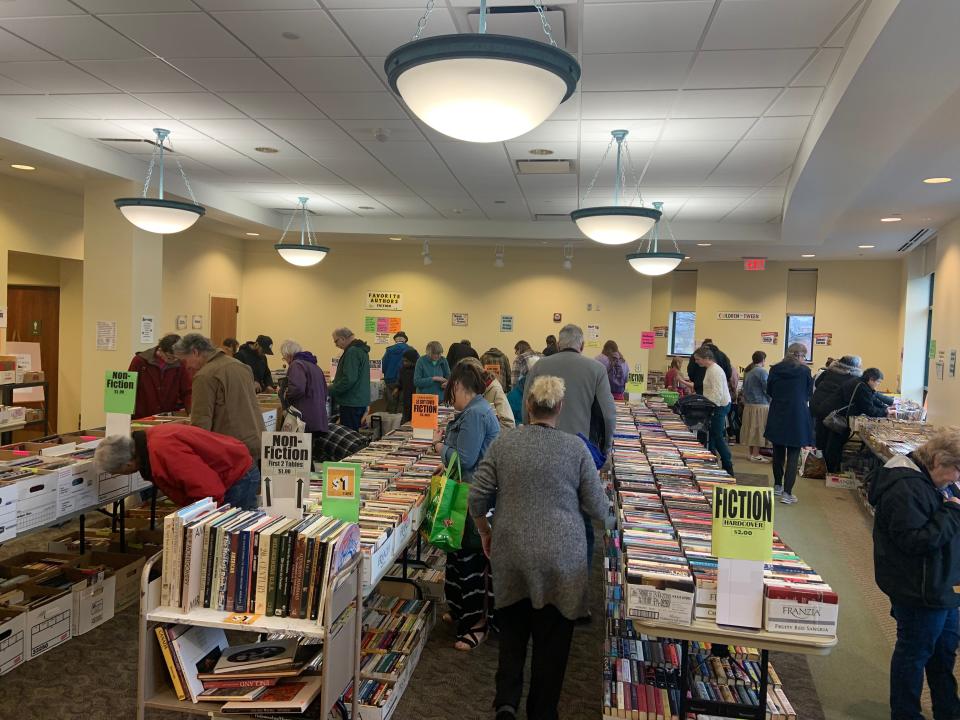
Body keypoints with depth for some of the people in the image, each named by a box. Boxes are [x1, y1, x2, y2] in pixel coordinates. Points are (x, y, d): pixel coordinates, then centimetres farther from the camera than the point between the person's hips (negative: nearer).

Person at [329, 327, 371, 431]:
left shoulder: (352, 352, -17)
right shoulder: (361, 350, 16)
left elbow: (349, 379, -24)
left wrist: (329, 390, -14)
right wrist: (333, 385, 20)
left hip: (351, 403, -10)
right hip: (360, 401, 10)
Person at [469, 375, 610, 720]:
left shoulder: (503, 443, -4)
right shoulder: (575, 447, -7)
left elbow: (477, 497, -2)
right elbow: (597, 507, -2)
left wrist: (485, 532, 15)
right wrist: (607, 516, 21)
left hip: (511, 552, 2)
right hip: (561, 556, -1)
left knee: (512, 627, 21)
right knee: (552, 635, 14)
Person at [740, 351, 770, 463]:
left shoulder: (748, 371, 11)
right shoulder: (762, 372, -13)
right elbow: (767, 389, -13)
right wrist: (770, 401, 2)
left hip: (748, 404, 8)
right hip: (760, 405, -8)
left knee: (751, 429, 12)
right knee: (758, 429, -2)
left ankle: (751, 453, 17)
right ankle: (755, 455, 0)